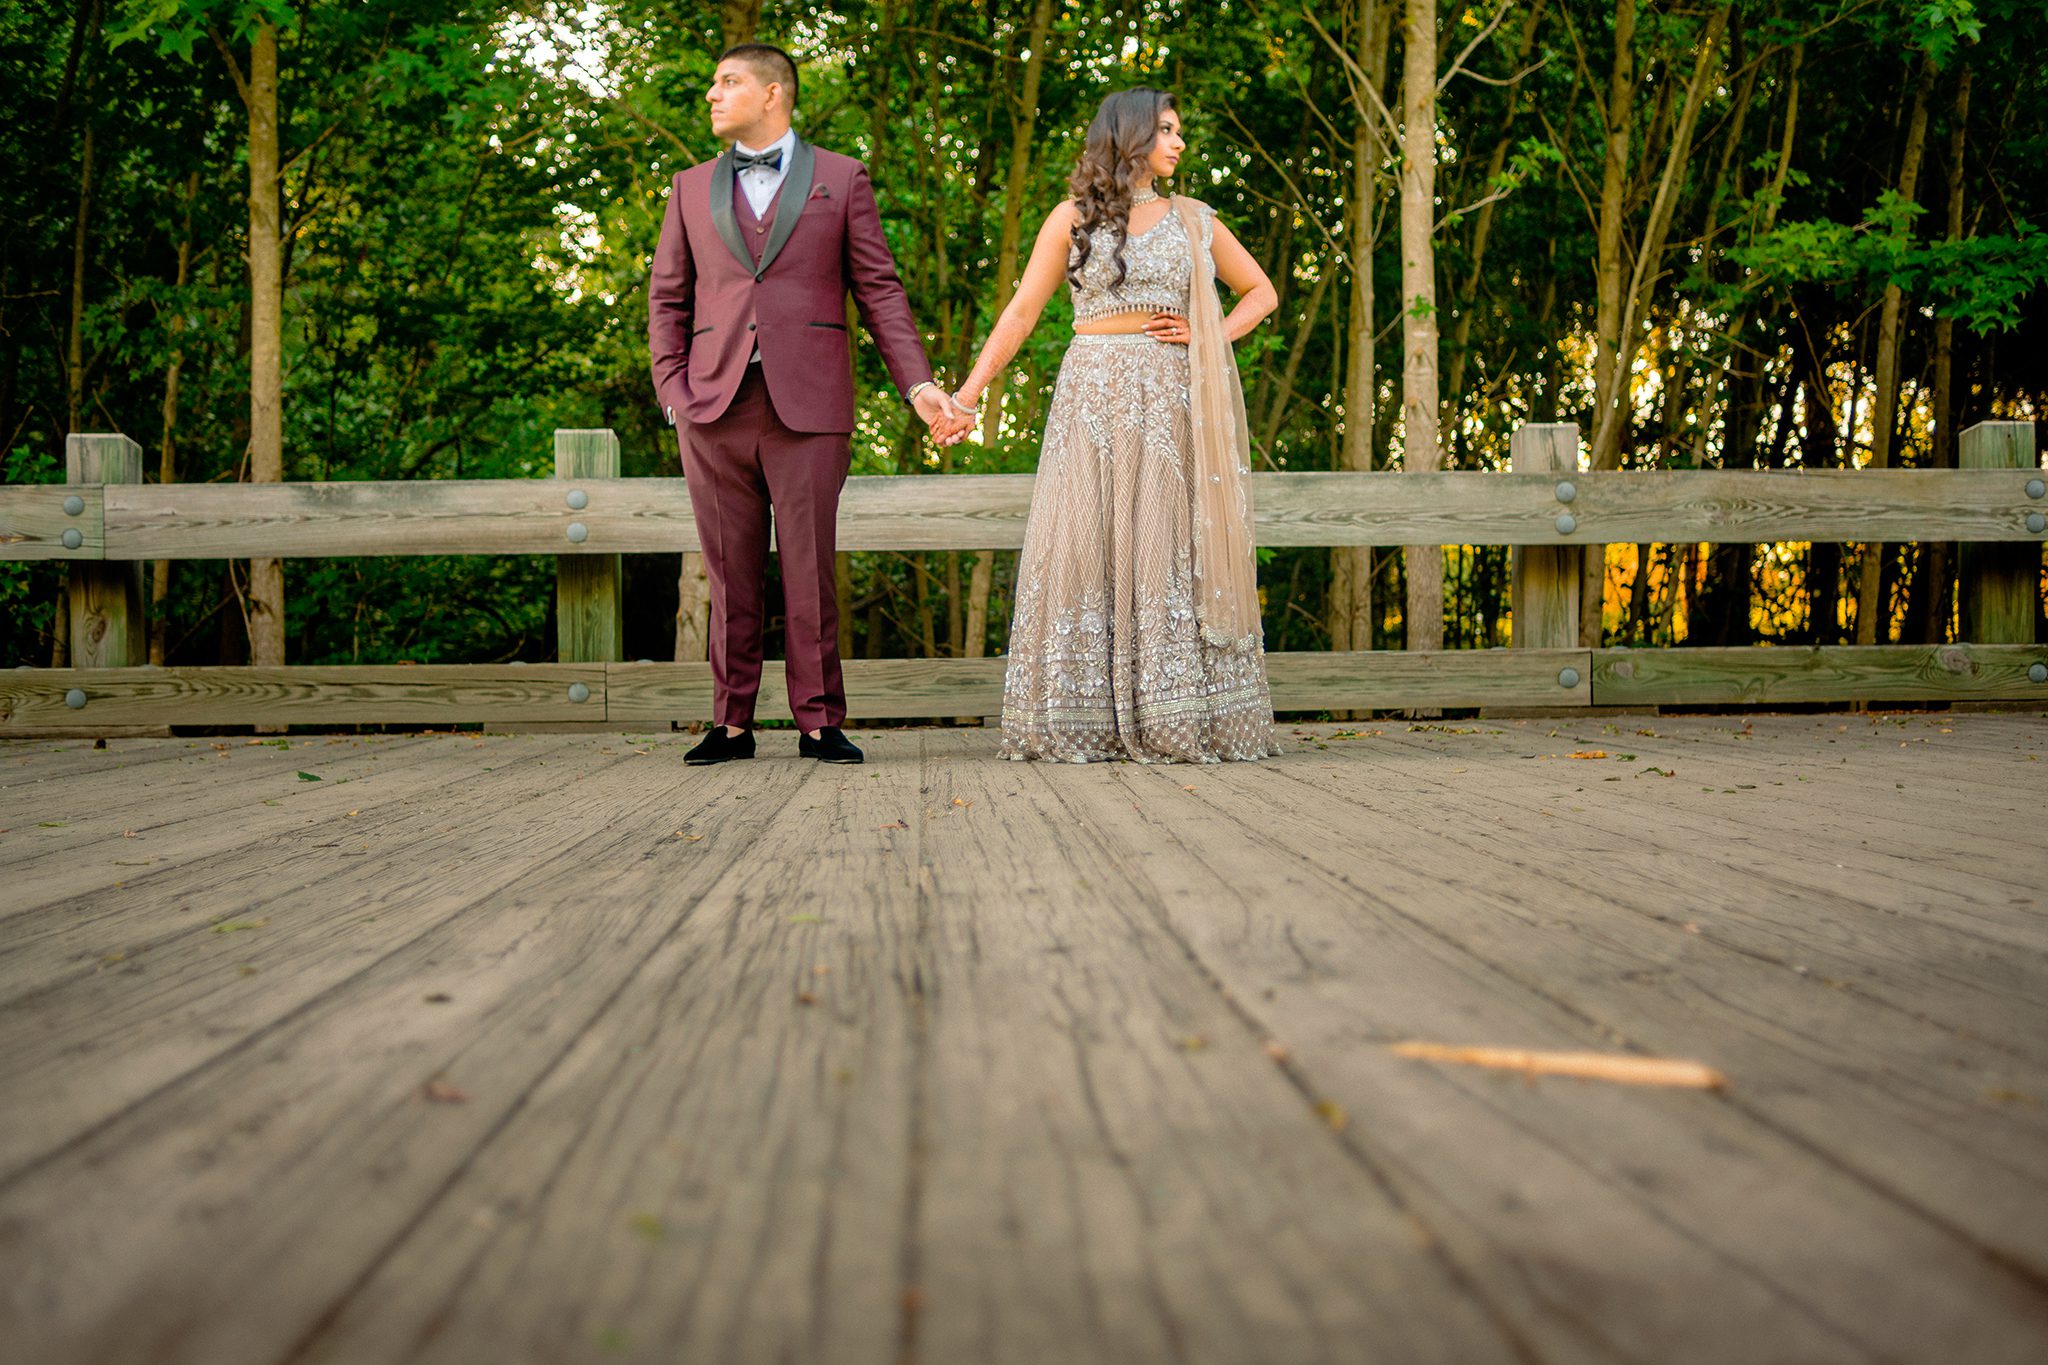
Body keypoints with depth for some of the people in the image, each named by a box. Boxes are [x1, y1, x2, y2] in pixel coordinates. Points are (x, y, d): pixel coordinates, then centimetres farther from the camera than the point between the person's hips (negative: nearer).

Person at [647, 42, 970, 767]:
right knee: (730, 572, 4)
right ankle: (732, 723, 10)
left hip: (808, 402, -2)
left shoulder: (841, 178, 10)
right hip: (716, 404, 2)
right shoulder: (692, 188, 16)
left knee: (810, 570, -1)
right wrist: (674, 395, 2)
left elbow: (879, 290, 7)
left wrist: (918, 384, -2)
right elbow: (667, 299, 15)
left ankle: (819, 722, 7)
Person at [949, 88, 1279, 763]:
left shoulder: (1193, 220, 12)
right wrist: (970, 390, -2)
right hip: (1094, 398, -1)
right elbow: (1021, 311, 6)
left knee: (1171, 550, -2)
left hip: (1171, 401, 1)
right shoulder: (1073, 218, 7)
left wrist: (1212, 337, 1)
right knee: (1086, 549, -4)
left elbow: (1260, 291, 19)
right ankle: (1083, 724, -1)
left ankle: (1176, 720, 2)